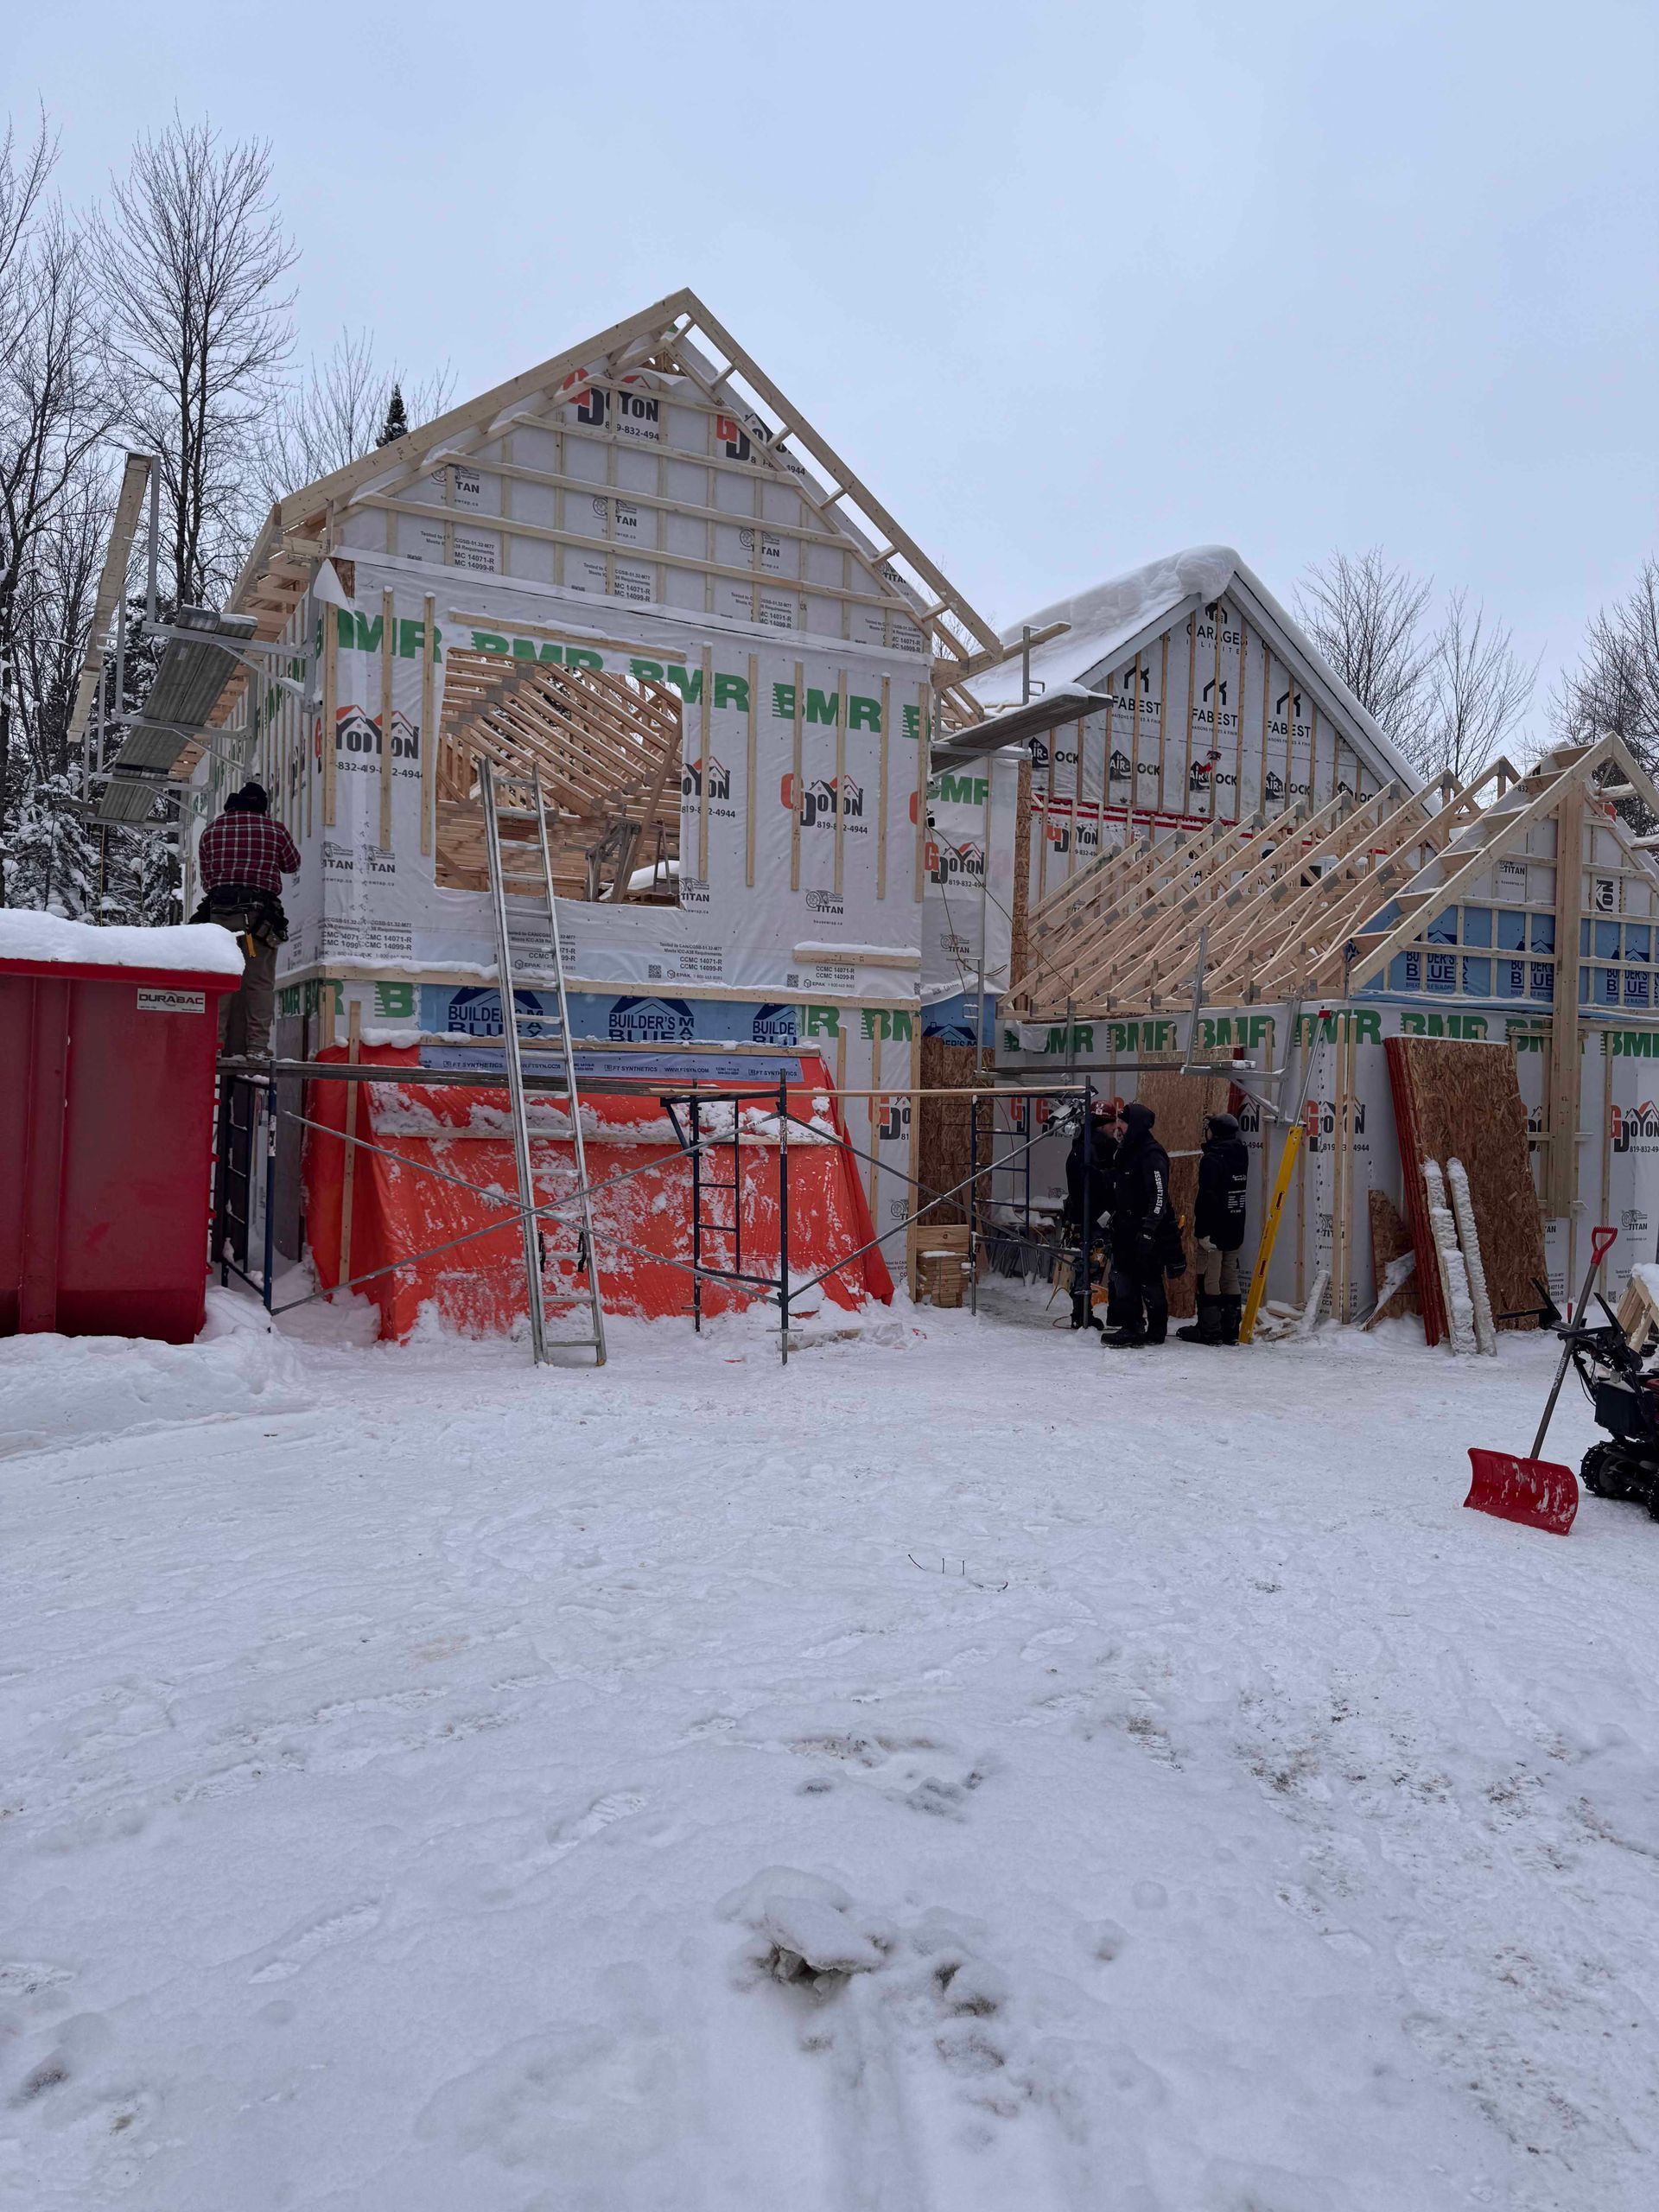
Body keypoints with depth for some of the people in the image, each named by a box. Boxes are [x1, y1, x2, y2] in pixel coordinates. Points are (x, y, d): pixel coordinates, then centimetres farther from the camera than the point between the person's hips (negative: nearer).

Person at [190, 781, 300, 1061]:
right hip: (261, 912, -2)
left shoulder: (212, 828, 13)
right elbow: (292, 865, 20)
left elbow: (206, 874, 14)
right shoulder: (274, 829, 6)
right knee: (259, 981, 1)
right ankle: (256, 1045, -4)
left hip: (219, 911, 2)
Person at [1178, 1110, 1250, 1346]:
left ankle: (1209, 1330, 0)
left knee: (1209, 1279, -2)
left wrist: (1202, 1231, -20)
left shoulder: (1212, 1159, -16)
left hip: (1215, 1230, -8)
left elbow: (1206, 1197, -22)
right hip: (1235, 1230, 8)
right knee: (1230, 1278, 12)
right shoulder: (1240, 1156, 10)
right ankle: (1230, 1330, 15)